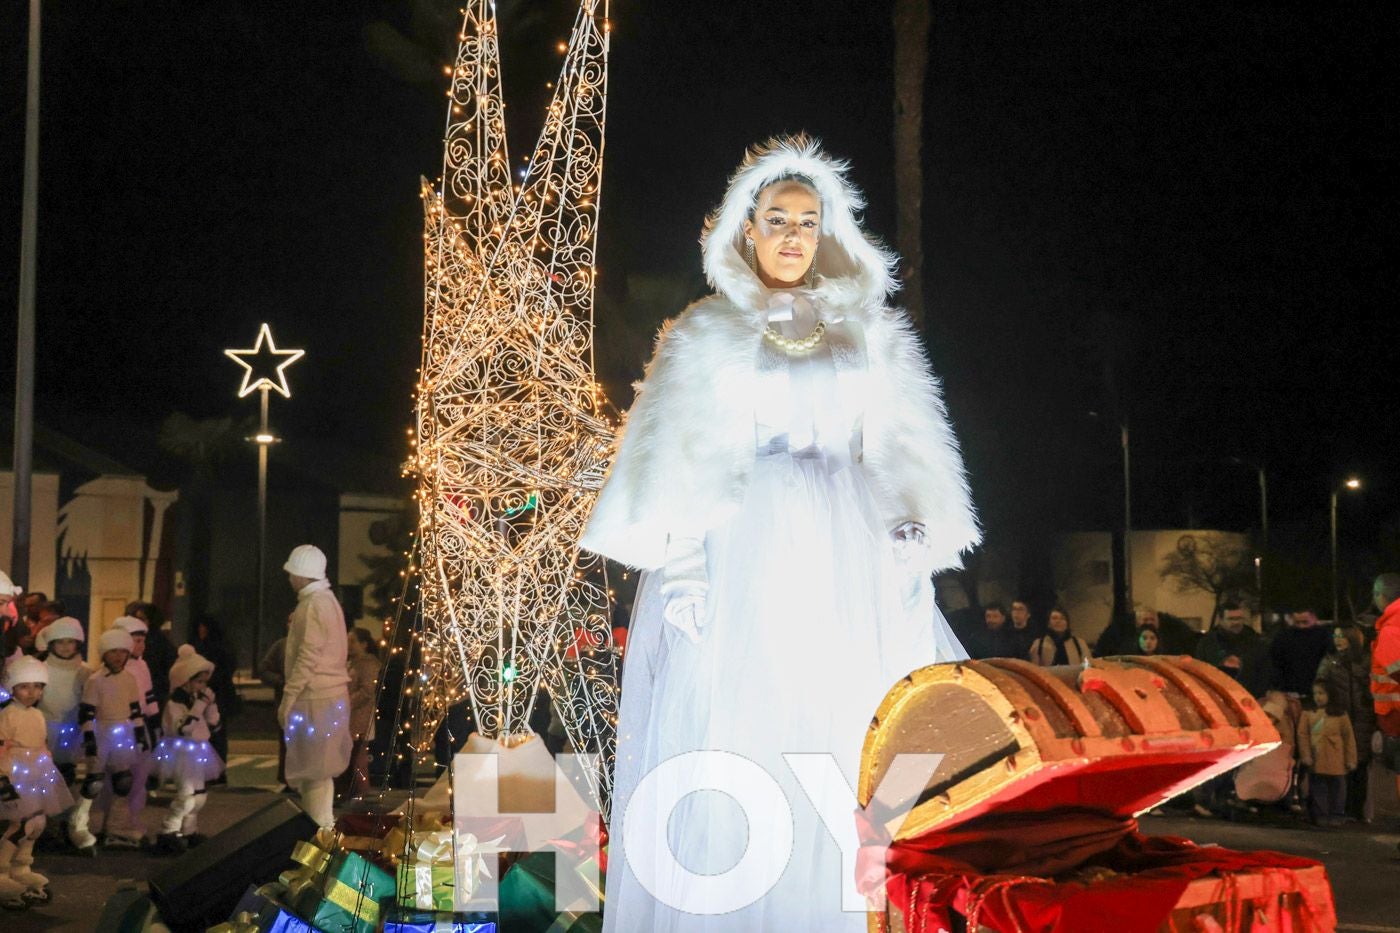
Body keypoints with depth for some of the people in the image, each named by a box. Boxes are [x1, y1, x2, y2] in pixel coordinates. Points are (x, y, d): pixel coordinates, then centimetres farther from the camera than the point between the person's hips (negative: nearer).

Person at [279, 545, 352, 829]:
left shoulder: (313, 605, -14)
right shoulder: (327, 600, 17)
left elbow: (307, 658, -19)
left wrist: (288, 699, -17)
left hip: (315, 699, -10)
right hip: (331, 695, 10)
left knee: (314, 772, -7)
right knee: (317, 770, 14)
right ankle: (321, 827, 19)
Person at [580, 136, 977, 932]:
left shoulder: (870, 334, 15)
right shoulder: (705, 335, 9)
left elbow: (904, 454, 12)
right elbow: (671, 460, 1)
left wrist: (913, 545, -2)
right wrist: (679, 562, -12)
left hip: (849, 568, 2)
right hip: (743, 563, -2)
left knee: (855, 748, -6)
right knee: (735, 745, -8)